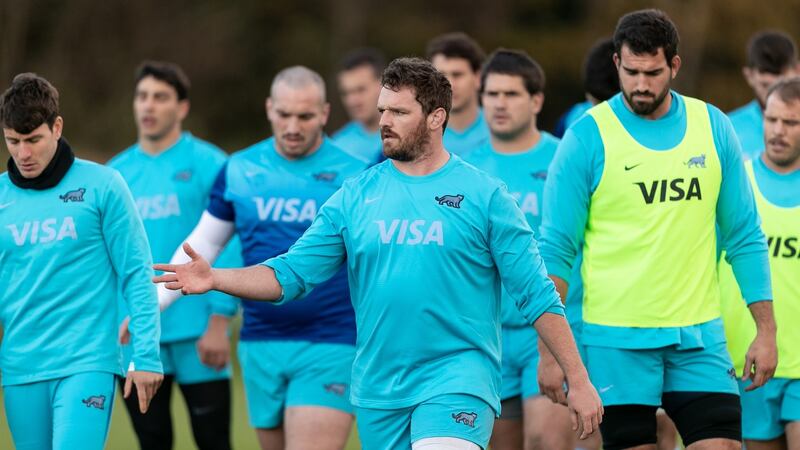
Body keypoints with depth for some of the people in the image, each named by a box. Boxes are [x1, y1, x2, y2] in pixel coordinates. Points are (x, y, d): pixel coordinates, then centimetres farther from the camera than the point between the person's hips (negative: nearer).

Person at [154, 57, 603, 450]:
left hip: (456, 378, -4)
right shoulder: (355, 197, 7)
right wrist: (215, 279, -10)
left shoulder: (485, 195, -2)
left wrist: (578, 380, -4)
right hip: (378, 388, 4)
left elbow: (538, 294, -1)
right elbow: (291, 274, 5)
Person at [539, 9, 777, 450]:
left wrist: (766, 329, 5)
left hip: (699, 337, 3)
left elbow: (744, 238, 11)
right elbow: (556, 248, -3)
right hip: (617, 341, -3)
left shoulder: (713, 128, 5)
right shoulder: (588, 136, -4)